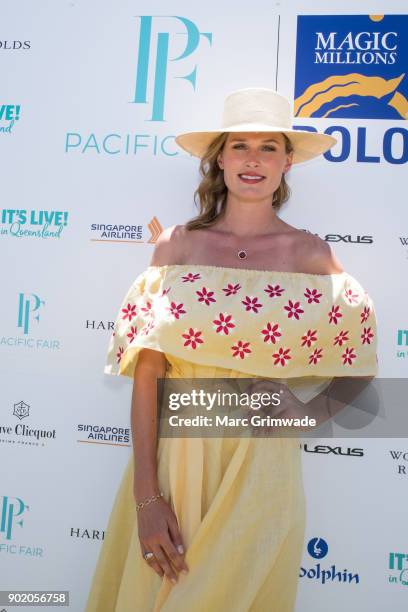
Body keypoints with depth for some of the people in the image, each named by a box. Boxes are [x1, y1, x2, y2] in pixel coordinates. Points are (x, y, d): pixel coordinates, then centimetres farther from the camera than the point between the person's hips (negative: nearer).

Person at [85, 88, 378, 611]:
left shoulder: (310, 255, -2)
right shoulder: (177, 244, -3)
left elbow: (357, 370, 8)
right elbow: (146, 371, -7)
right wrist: (146, 495, -11)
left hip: (262, 466, 0)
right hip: (171, 456, 1)